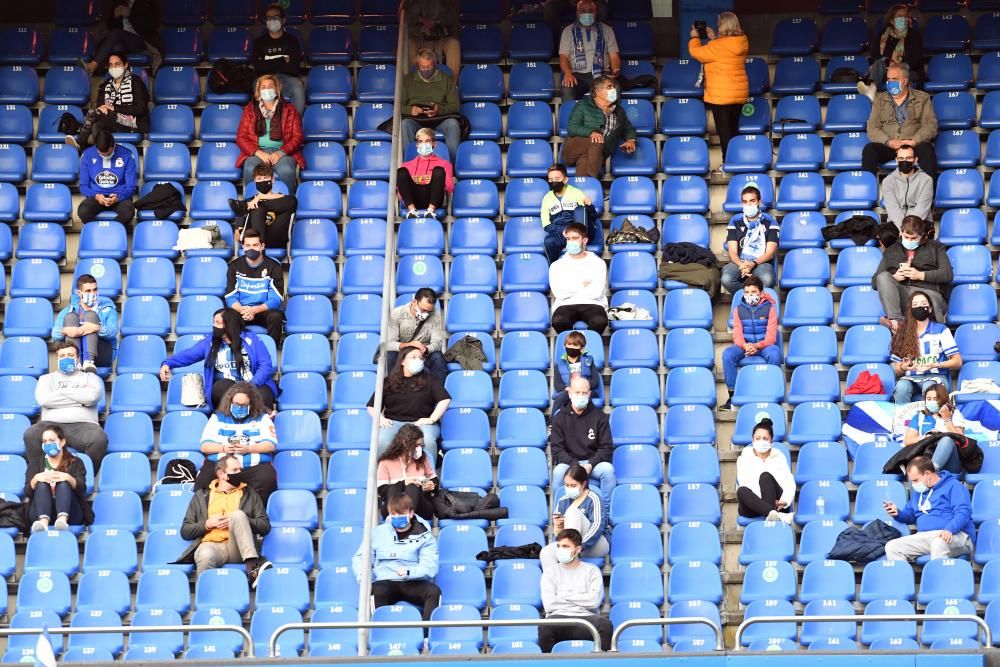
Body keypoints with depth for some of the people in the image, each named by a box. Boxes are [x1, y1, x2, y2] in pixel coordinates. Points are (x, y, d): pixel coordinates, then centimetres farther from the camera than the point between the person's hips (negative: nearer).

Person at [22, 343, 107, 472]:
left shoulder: (90, 377, 20)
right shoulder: (47, 378, 23)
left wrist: (62, 390, 6)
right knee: (30, 435, -33)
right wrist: (81, 398, 3)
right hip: (52, 424, 1)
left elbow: (91, 396, -5)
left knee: (99, 439, -36)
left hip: (83, 425, -1)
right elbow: (43, 399, -1)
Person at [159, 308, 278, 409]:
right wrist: (167, 363, -5)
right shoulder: (209, 342, 17)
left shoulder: (250, 339, 9)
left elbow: (265, 364, 2)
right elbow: (188, 355, 14)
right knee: (223, 386, -36)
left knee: (263, 396, -36)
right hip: (226, 388, 1)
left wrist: (253, 384, -15)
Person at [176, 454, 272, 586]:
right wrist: (207, 524, -3)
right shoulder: (201, 495, 19)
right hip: (211, 545, -1)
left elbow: (265, 526, 11)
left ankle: (252, 567, -44)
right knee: (206, 555, -39)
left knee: (238, 514, -30)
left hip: (238, 549, 1)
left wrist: (237, 520, -4)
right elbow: (185, 531, 16)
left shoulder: (249, 493, 21)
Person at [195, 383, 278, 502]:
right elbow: (205, 446, 12)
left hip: (254, 466, -1)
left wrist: (248, 449, -11)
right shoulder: (217, 418, 18)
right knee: (203, 482, -31)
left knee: (267, 480, -35)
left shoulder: (262, 418, 16)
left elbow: (271, 445, 5)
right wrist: (223, 448, -8)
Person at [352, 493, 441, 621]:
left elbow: (429, 567, -3)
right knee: (377, 591, -36)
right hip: (385, 583, 0)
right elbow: (361, 558, 14)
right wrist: (363, 574, -10)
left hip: (414, 583, 0)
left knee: (434, 591, -33)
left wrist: (409, 572, -23)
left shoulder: (424, 535, 8)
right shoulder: (378, 532, 14)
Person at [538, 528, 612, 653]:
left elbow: (595, 600, -2)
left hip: (586, 619, 0)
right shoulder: (550, 572, 17)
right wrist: (582, 599, 5)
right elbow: (549, 604, 1)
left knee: (605, 624, -36)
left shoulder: (592, 571, 16)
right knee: (545, 626, -37)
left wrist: (566, 595, 5)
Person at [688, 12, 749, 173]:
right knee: (733, 129, 16)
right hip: (740, 93, 7)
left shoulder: (718, 46, -21)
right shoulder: (741, 42, 1)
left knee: (724, 130, -2)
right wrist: (714, 39, 18)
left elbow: (697, 52, -9)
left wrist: (695, 37, 8)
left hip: (721, 95, -7)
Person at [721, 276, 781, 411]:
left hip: (764, 345, -2)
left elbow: (771, 336, -9)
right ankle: (732, 394, -25)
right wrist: (745, 346, -26)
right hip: (744, 345, 2)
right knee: (727, 354, -30)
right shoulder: (739, 309, 5)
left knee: (775, 353, -38)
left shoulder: (769, 308, -2)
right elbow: (737, 335, -2)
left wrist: (757, 346, -29)